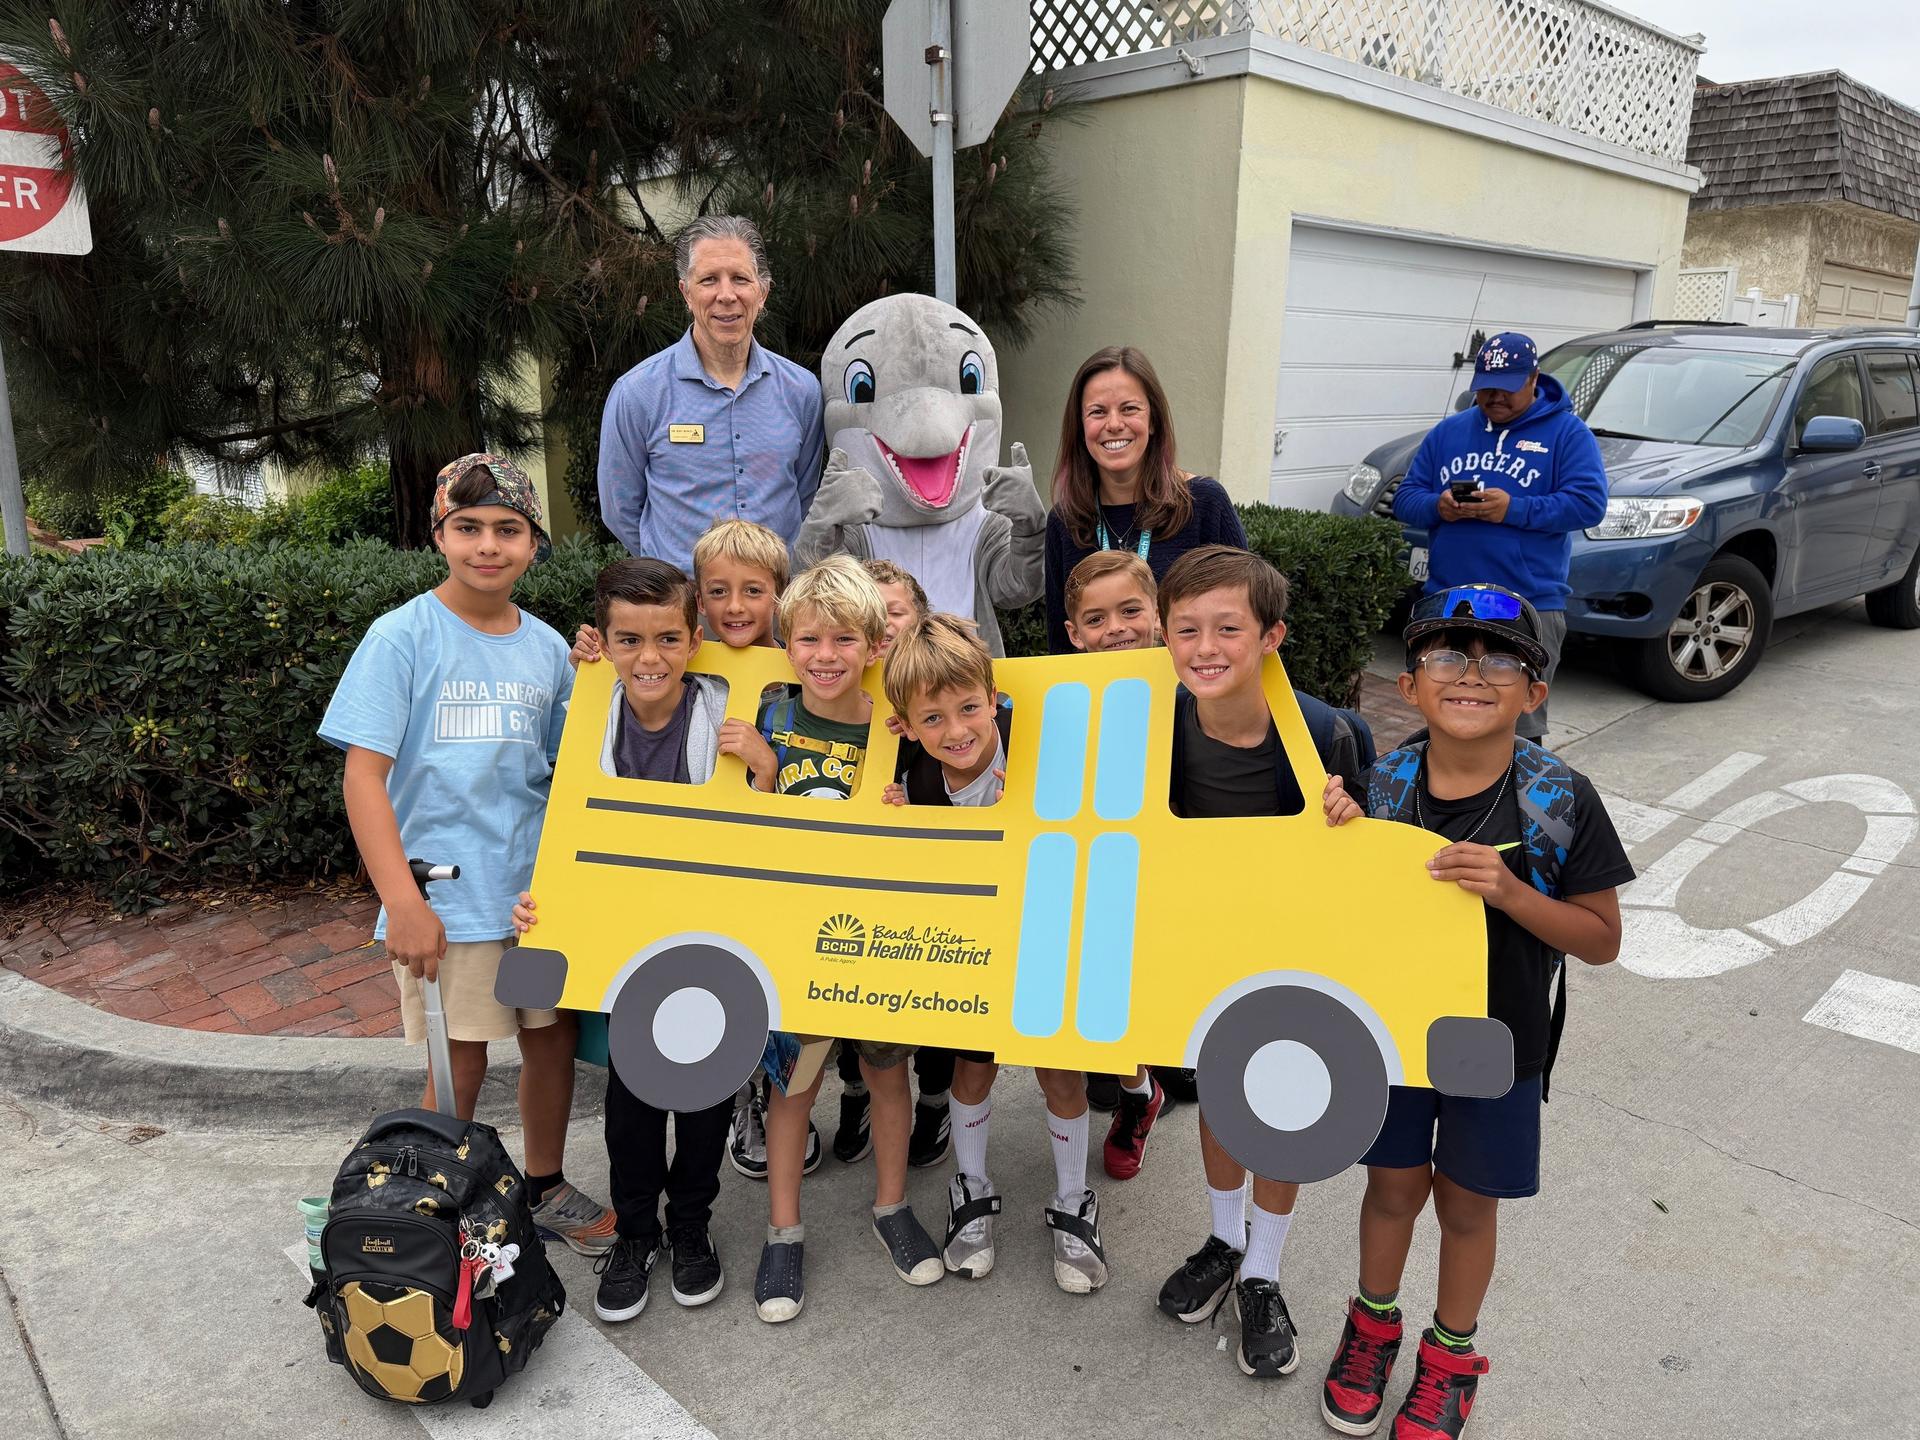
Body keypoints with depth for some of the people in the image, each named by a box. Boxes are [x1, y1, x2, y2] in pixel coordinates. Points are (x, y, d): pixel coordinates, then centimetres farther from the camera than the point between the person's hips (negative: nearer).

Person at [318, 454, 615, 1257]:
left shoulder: (546, 647, 6)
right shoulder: (403, 636, -8)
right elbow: (364, 775, -12)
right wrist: (403, 903, -19)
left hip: (540, 888, 5)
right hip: (447, 898, -5)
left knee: (553, 1037, 15)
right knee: (458, 1068, 5)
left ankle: (545, 1190, 37)